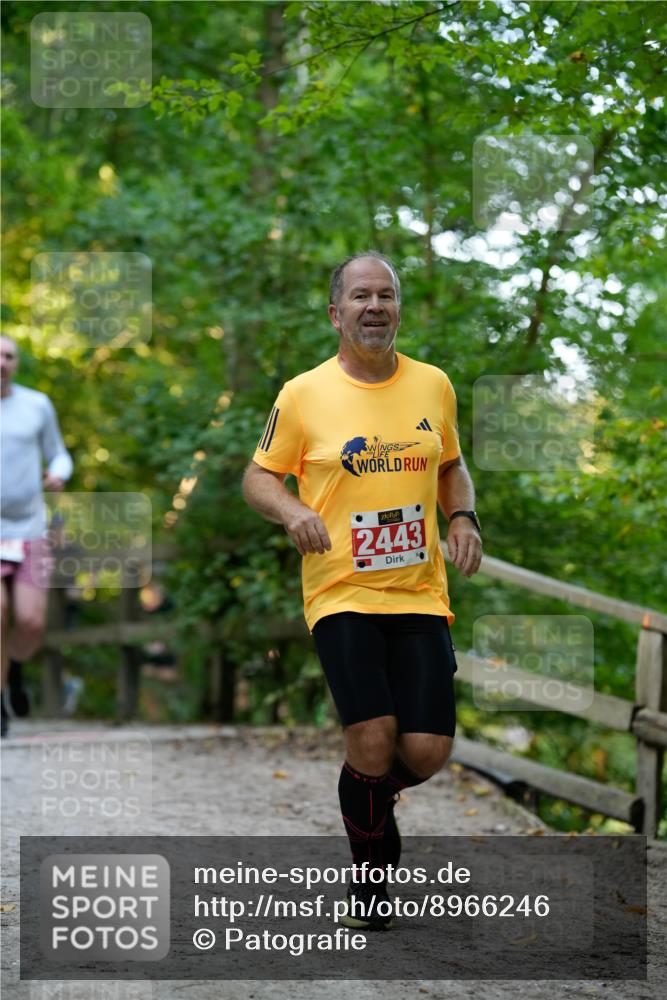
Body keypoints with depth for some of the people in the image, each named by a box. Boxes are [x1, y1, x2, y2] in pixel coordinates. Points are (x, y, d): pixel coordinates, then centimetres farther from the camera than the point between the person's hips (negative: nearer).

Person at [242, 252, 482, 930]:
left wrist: (463, 518, 3)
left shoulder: (434, 385, 8)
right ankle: (370, 875, 10)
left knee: (427, 751, -5)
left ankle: (368, 791, 32)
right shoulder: (303, 395, -2)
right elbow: (258, 476, 6)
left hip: (421, 594, 3)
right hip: (341, 594, -3)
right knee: (372, 740, -15)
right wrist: (291, 511, -15)